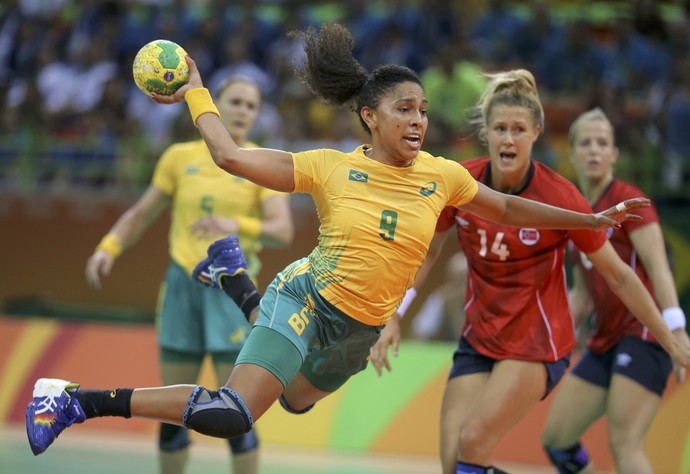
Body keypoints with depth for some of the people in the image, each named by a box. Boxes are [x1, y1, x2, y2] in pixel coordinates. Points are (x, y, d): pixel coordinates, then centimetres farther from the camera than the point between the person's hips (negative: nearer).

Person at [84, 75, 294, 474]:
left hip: (231, 290, -3)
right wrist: (109, 248, -3)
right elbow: (141, 214, 15)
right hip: (182, 287, 3)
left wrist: (237, 225, -33)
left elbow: (283, 230, -15)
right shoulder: (181, 157, 7)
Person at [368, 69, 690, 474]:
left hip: (538, 345, -4)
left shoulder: (560, 197, -18)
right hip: (478, 340, 4)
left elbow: (619, 276, -8)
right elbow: (427, 253, 9)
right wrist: (394, 317, 2)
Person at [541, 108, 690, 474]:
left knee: (624, 444, -20)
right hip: (604, 342, 8)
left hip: (643, 335, -8)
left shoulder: (627, 199, -6)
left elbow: (658, 268, -16)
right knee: (556, 439, 5)